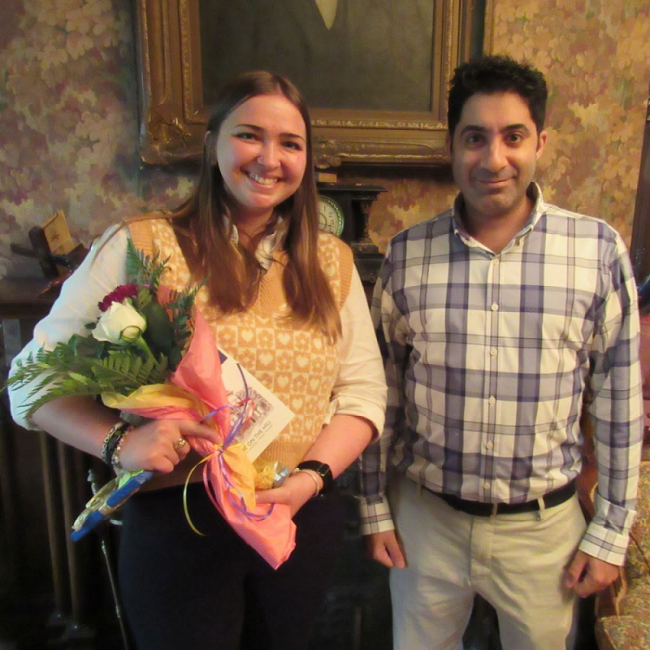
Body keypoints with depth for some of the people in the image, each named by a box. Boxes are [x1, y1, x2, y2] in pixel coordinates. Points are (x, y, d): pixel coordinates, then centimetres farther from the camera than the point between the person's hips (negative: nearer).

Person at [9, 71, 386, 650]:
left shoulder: (331, 262, 3)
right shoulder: (140, 248, -9)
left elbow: (362, 391, 2)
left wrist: (311, 476, -13)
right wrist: (119, 442, -24)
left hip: (306, 519, 4)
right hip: (176, 524, -3)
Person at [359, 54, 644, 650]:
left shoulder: (599, 251, -9)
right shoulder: (407, 254, -7)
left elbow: (619, 401, -2)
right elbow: (381, 392, 0)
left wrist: (611, 532, 1)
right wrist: (375, 508, 4)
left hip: (544, 526, 0)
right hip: (424, 517, 1)